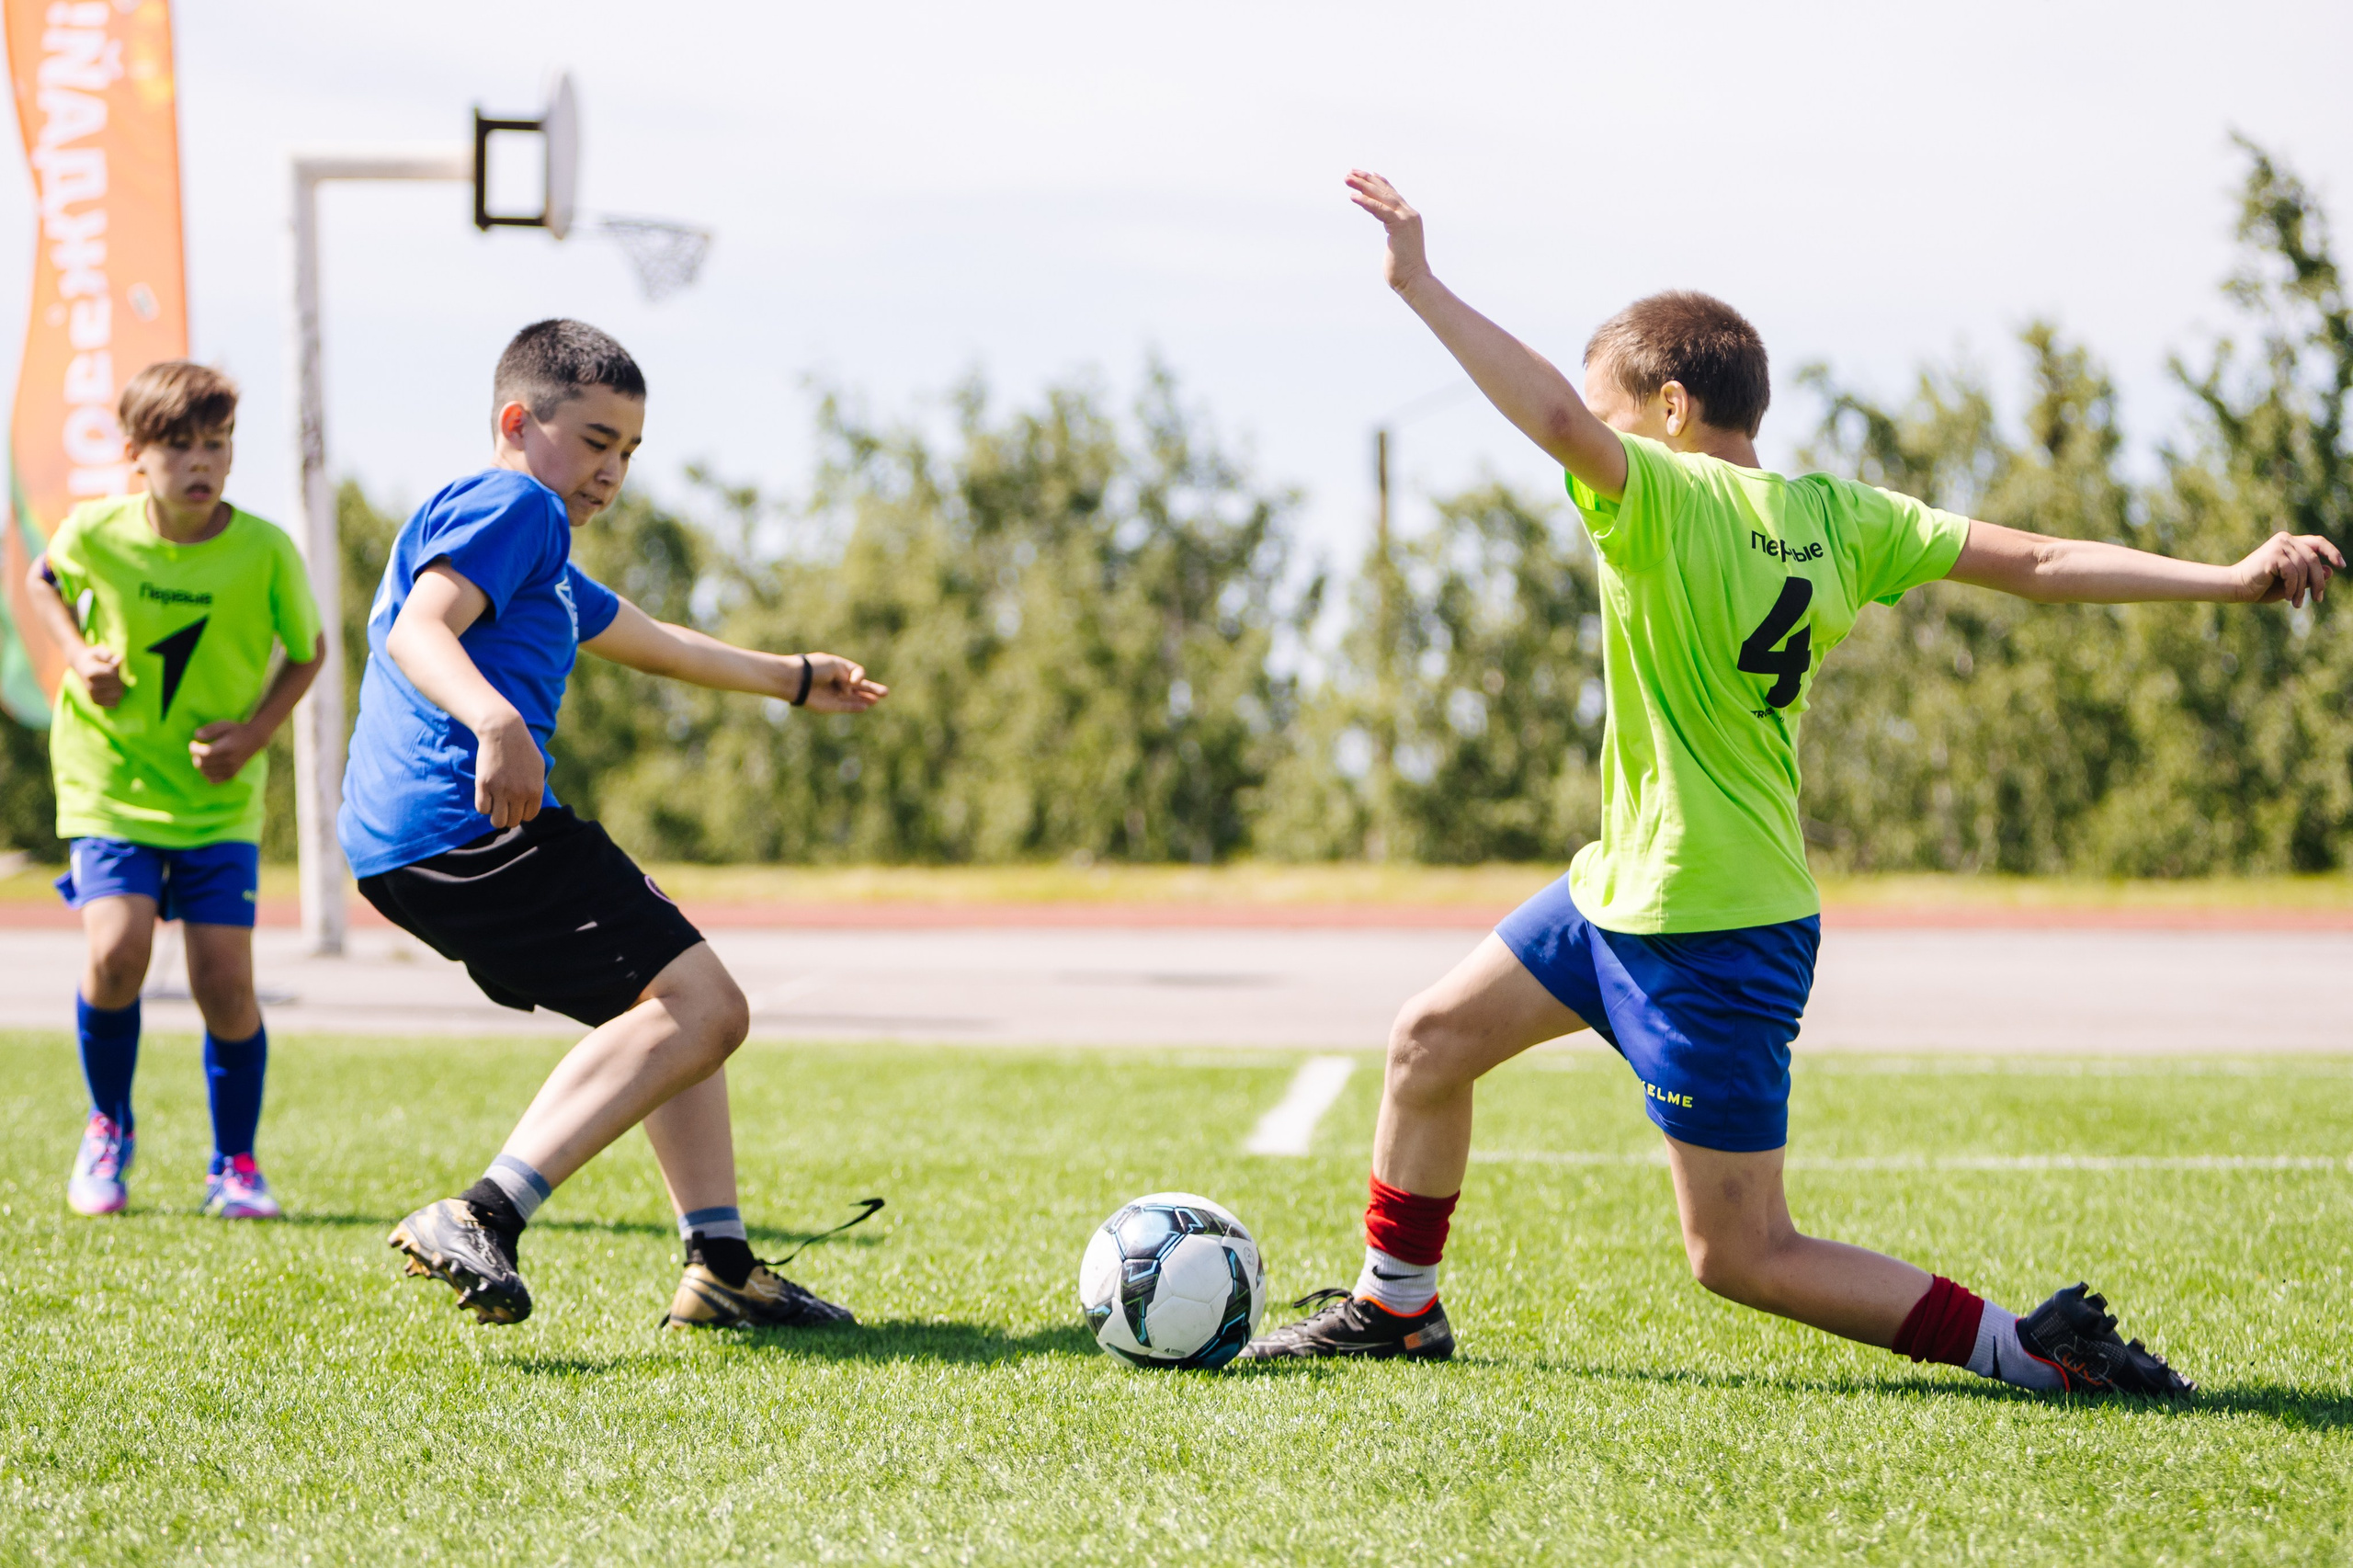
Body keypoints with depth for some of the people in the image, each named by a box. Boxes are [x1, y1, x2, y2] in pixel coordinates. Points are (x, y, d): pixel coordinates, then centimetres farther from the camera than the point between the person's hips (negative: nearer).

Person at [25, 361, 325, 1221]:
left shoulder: (265, 552, -14)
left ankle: (234, 1164, 16)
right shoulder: (97, 533, -12)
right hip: (109, 780, 0)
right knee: (118, 951, -18)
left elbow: (307, 652, 2)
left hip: (219, 796, 0)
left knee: (224, 979, -7)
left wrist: (256, 731, -12)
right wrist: (78, 654, -6)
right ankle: (109, 1127, 10)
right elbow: (44, 580, 12)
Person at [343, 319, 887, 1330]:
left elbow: (648, 640, 47)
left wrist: (790, 677, 59)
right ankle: (483, 1219, -30)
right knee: (700, 1009, -18)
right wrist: (497, 722, -39)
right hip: (471, 826, -11)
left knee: (676, 1007, 22)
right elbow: (419, 630, -19)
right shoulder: (514, 505, -2)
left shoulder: (542, 559, 31)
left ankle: (721, 1264, 18)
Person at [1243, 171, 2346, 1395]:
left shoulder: (1669, 503, -19)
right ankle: (1396, 1307, 37)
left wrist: (1419, 284, -34)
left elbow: (1557, 416, -38)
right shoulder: (1832, 513, 2)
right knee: (1430, 1041, 20)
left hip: (1711, 938, -10)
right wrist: (2228, 580, -3)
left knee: (1740, 1256, -3)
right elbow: (2035, 563, -3)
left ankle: (2027, 1348, -4)